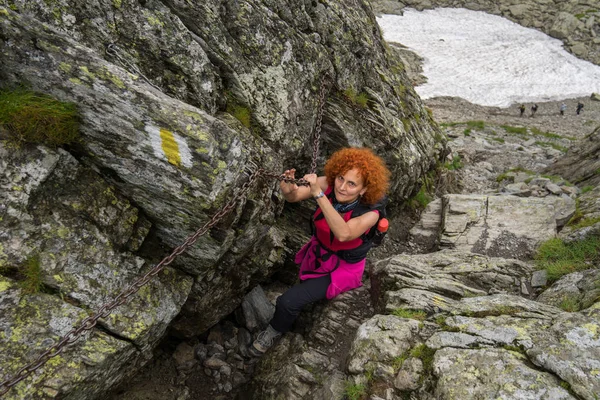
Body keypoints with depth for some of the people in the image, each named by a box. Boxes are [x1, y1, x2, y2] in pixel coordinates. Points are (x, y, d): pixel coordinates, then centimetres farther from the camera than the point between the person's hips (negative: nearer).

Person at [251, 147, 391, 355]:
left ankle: (275, 331, 21)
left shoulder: (370, 213, -31)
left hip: (343, 268, -5)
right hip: (317, 253, 5)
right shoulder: (329, 185, -21)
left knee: (288, 301, -9)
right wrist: (288, 188, -51)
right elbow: (294, 196, -26)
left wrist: (319, 194, -54)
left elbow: (343, 234, -48)